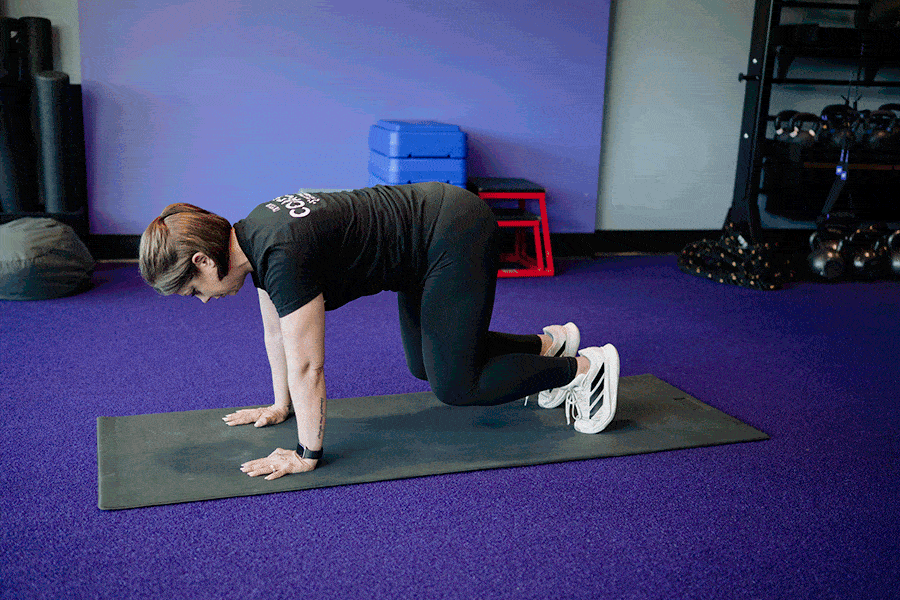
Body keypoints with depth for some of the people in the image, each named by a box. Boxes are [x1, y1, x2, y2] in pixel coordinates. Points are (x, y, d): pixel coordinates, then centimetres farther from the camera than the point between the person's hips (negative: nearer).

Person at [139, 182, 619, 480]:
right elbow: (276, 334, 12)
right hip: (430, 228, 9)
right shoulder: (250, 238, -1)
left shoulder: (282, 255, -29)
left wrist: (307, 455, -14)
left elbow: (306, 365, -23)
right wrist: (281, 406, 18)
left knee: (454, 384, -3)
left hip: (454, 236, -9)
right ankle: (549, 343, 33)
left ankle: (584, 367, 10)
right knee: (427, 364, 20)